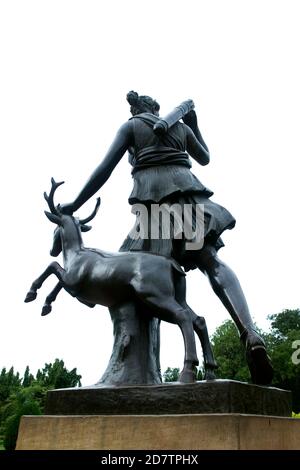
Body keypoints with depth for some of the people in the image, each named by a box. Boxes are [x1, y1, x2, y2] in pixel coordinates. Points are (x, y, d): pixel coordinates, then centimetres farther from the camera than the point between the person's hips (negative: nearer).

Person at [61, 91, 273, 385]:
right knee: (212, 262, -8)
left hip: (154, 201, -2)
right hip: (187, 193, 3)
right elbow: (205, 158, 40)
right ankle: (250, 334, -30)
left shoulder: (130, 126, 16)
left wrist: (75, 205, 8)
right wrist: (194, 126, 50)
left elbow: (105, 168, 5)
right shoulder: (181, 127, 25)